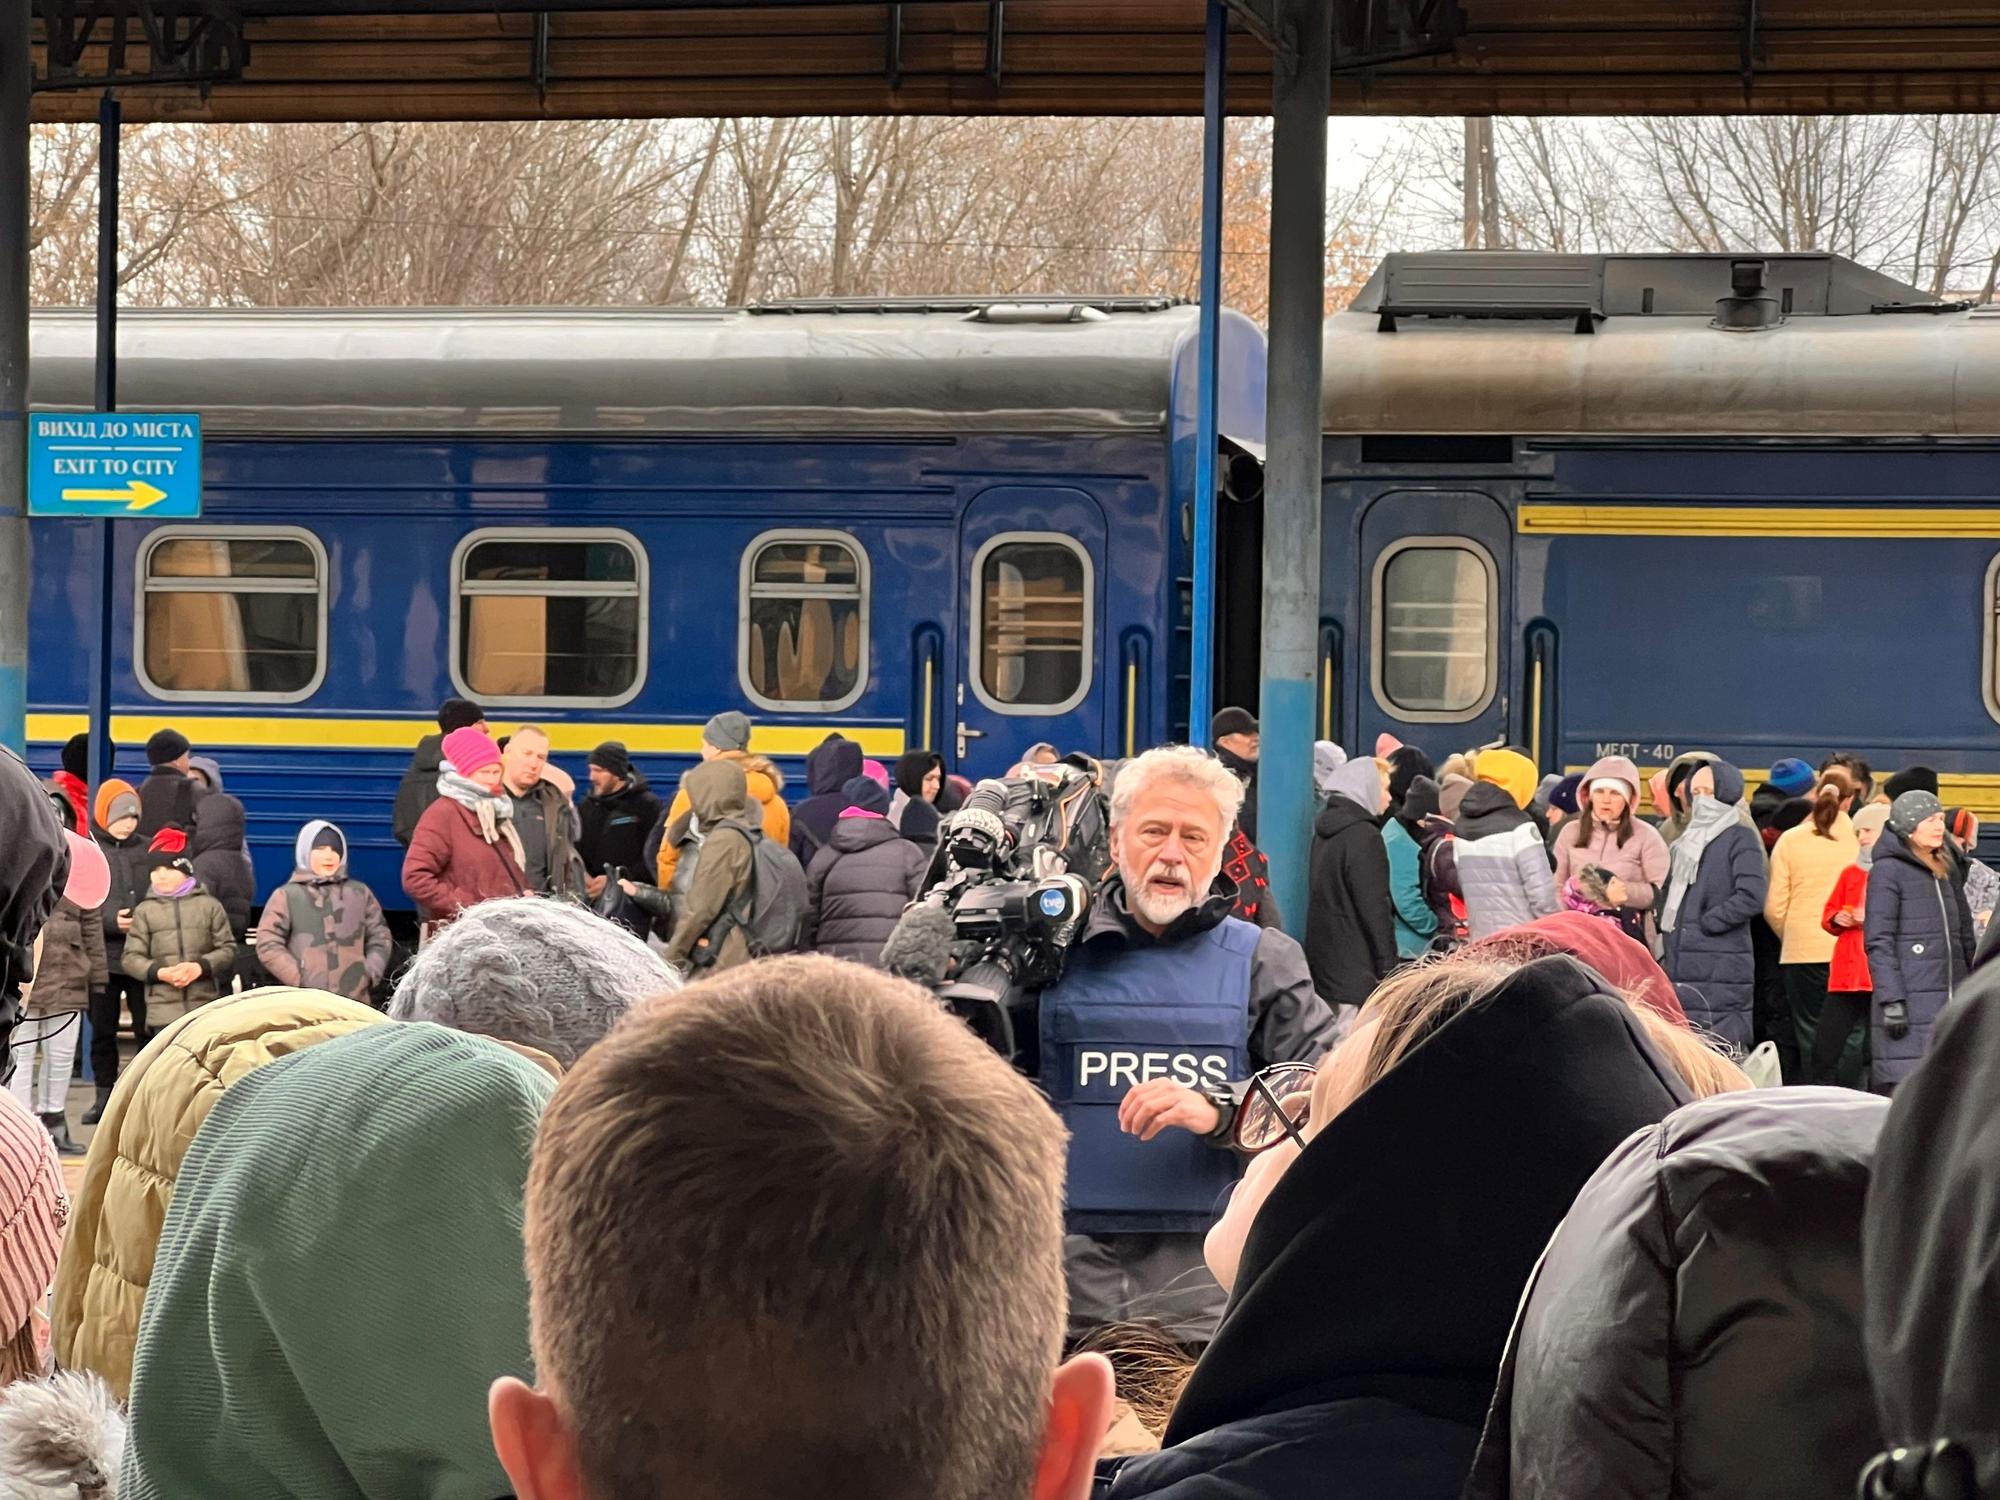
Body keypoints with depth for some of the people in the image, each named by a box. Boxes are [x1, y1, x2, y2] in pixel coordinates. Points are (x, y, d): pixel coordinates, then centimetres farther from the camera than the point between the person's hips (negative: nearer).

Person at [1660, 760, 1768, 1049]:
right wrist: (1666, 919, 10)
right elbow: (1670, 890, 29)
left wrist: (1705, 923, -11)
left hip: (1721, 972, -8)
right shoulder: (1688, 840, 20)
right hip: (1682, 968, 8)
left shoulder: (1740, 838, -3)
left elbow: (1750, 898, -15)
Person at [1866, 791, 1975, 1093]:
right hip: (1911, 1008, -7)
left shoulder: (1944, 872, 20)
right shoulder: (1887, 870, -3)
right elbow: (1878, 942, -10)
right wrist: (1891, 1000, -17)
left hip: (1950, 1004, 7)